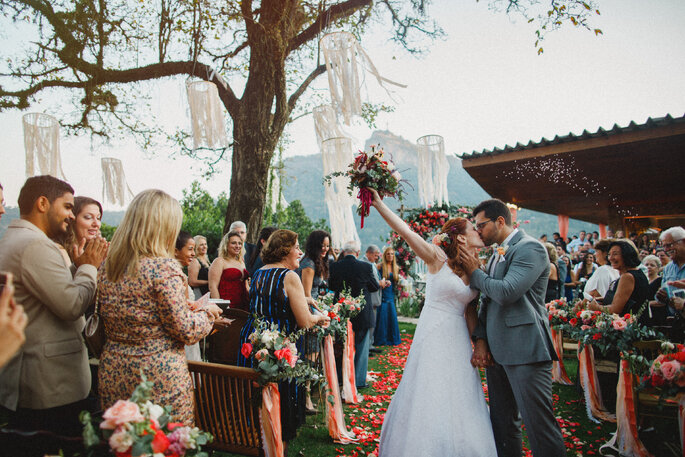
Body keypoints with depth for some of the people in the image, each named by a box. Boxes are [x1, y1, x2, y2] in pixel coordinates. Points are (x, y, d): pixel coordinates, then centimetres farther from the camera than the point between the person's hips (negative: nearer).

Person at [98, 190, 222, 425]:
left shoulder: (106, 267, 3)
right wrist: (207, 312, 3)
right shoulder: (163, 267, -18)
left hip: (113, 376, 7)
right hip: (160, 378, -7)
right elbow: (185, 331, -16)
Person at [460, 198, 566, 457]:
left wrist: (475, 273, -7)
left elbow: (507, 292, -23)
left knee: (539, 426, -1)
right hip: (496, 352, 8)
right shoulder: (497, 254, 17)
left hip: (524, 351, -8)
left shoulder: (530, 248, -10)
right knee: (502, 425, 16)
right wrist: (480, 340, 7)